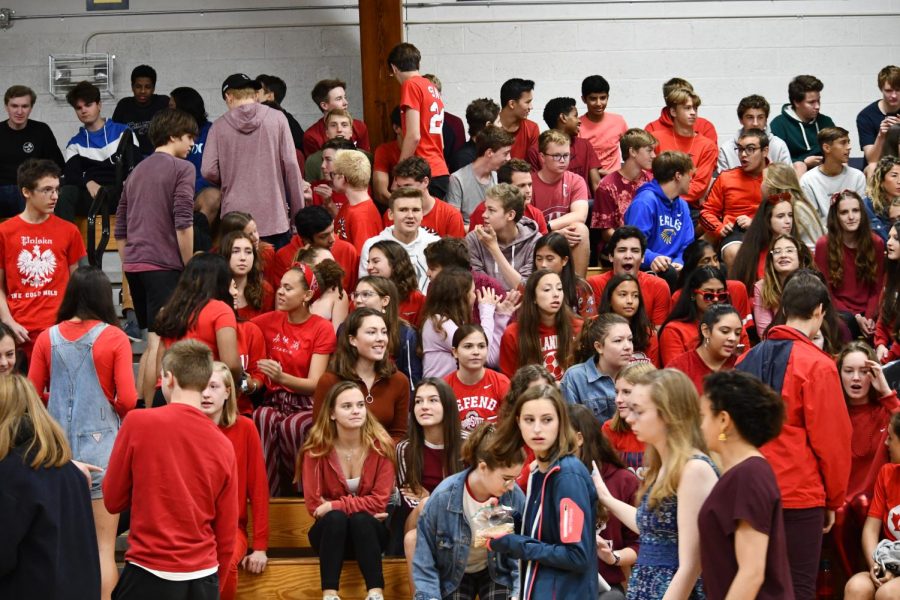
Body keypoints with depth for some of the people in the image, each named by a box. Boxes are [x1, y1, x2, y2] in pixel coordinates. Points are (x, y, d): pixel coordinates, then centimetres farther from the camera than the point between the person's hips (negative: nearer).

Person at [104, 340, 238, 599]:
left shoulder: (138, 422, -8)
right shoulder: (223, 445, 1)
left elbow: (113, 500, 0)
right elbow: (226, 534, 7)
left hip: (149, 575, -3)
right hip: (203, 579, 3)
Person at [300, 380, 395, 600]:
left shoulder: (381, 445, -11)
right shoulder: (315, 449, -11)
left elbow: (379, 501, -14)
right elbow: (314, 504, -13)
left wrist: (335, 505, -22)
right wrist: (362, 507, -18)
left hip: (369, 532, 0)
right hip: (329, 532, 0)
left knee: (361, 520, -33)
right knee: (335, 518, -33)